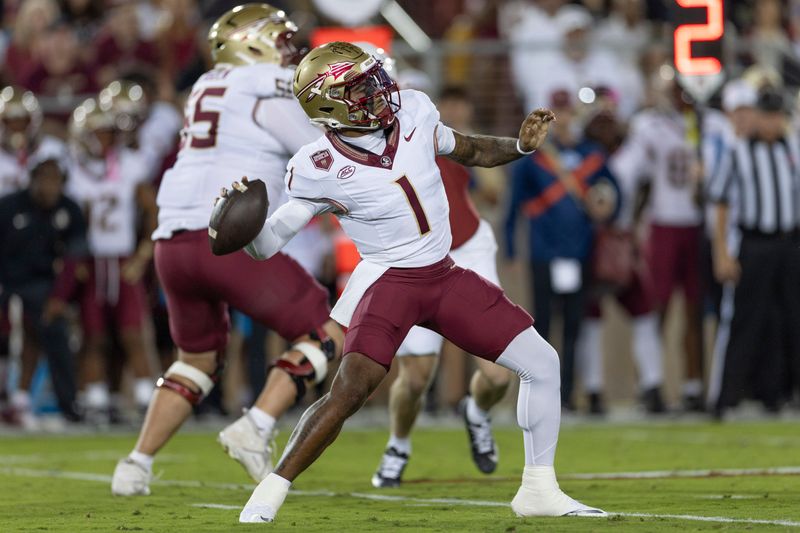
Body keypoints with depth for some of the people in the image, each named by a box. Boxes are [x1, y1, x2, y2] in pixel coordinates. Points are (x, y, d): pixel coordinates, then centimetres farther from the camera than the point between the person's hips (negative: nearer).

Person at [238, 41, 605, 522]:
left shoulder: (413, 112, -7)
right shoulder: (320, 170, -18)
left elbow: (469, 152, 13)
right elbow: (268, 245, -13)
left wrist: (522, 145, -3)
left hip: (445, 278, 5)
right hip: (389, 283, -5)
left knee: (542, 363, 3)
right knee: (350, 390, -24)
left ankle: (540, 491, 15)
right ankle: (267, 496, -12)